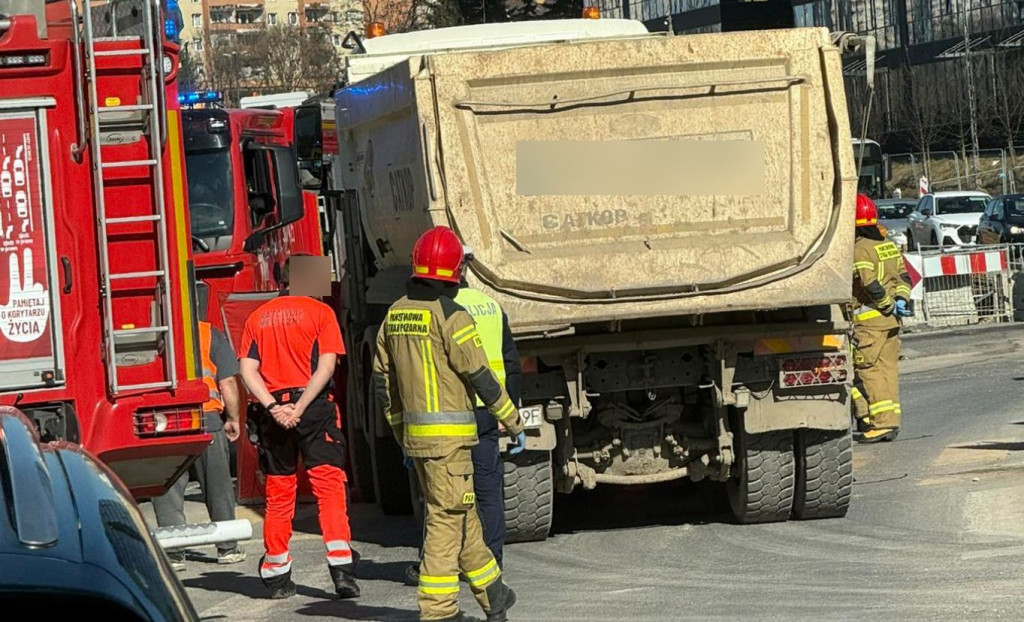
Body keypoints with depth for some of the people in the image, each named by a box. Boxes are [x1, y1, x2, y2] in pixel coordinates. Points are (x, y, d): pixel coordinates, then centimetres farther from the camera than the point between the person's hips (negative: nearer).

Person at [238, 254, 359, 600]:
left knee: (278, 493, 10)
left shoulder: (258, 317, 12)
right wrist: (299, 408, -14)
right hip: (315, 408, -4)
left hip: (273, 409, 4)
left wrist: (273, 407, -8)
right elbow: (326, 366, -11)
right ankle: (341, 567, -15)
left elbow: (248, 370, 2)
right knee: (329, 485, -4)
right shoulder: (319, 312, 1)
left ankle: (276, 576, 13)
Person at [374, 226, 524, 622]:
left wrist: (403, 438, 21)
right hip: (448, 436, -7)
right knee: (446, 518, -4)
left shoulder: (395, 316, 9)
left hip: (414, 435, 7)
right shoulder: (450, 317, -13)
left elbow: (383, 384, 13)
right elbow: (481, 378, -12)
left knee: (462, 514, 17)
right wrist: (514, 423, -1)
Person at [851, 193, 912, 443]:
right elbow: (903, 277, 13)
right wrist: (900, 300, 1)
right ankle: (891, 422, 10)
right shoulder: (889, 246, 13)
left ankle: (880, 423, -8)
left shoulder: (858, 251, -14)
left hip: (868, 321, -8)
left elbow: (871, 286, -21)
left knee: (868, 371, -4)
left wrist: (890, 305, -10)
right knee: (888, 368, 10)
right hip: (891, 321, 8)